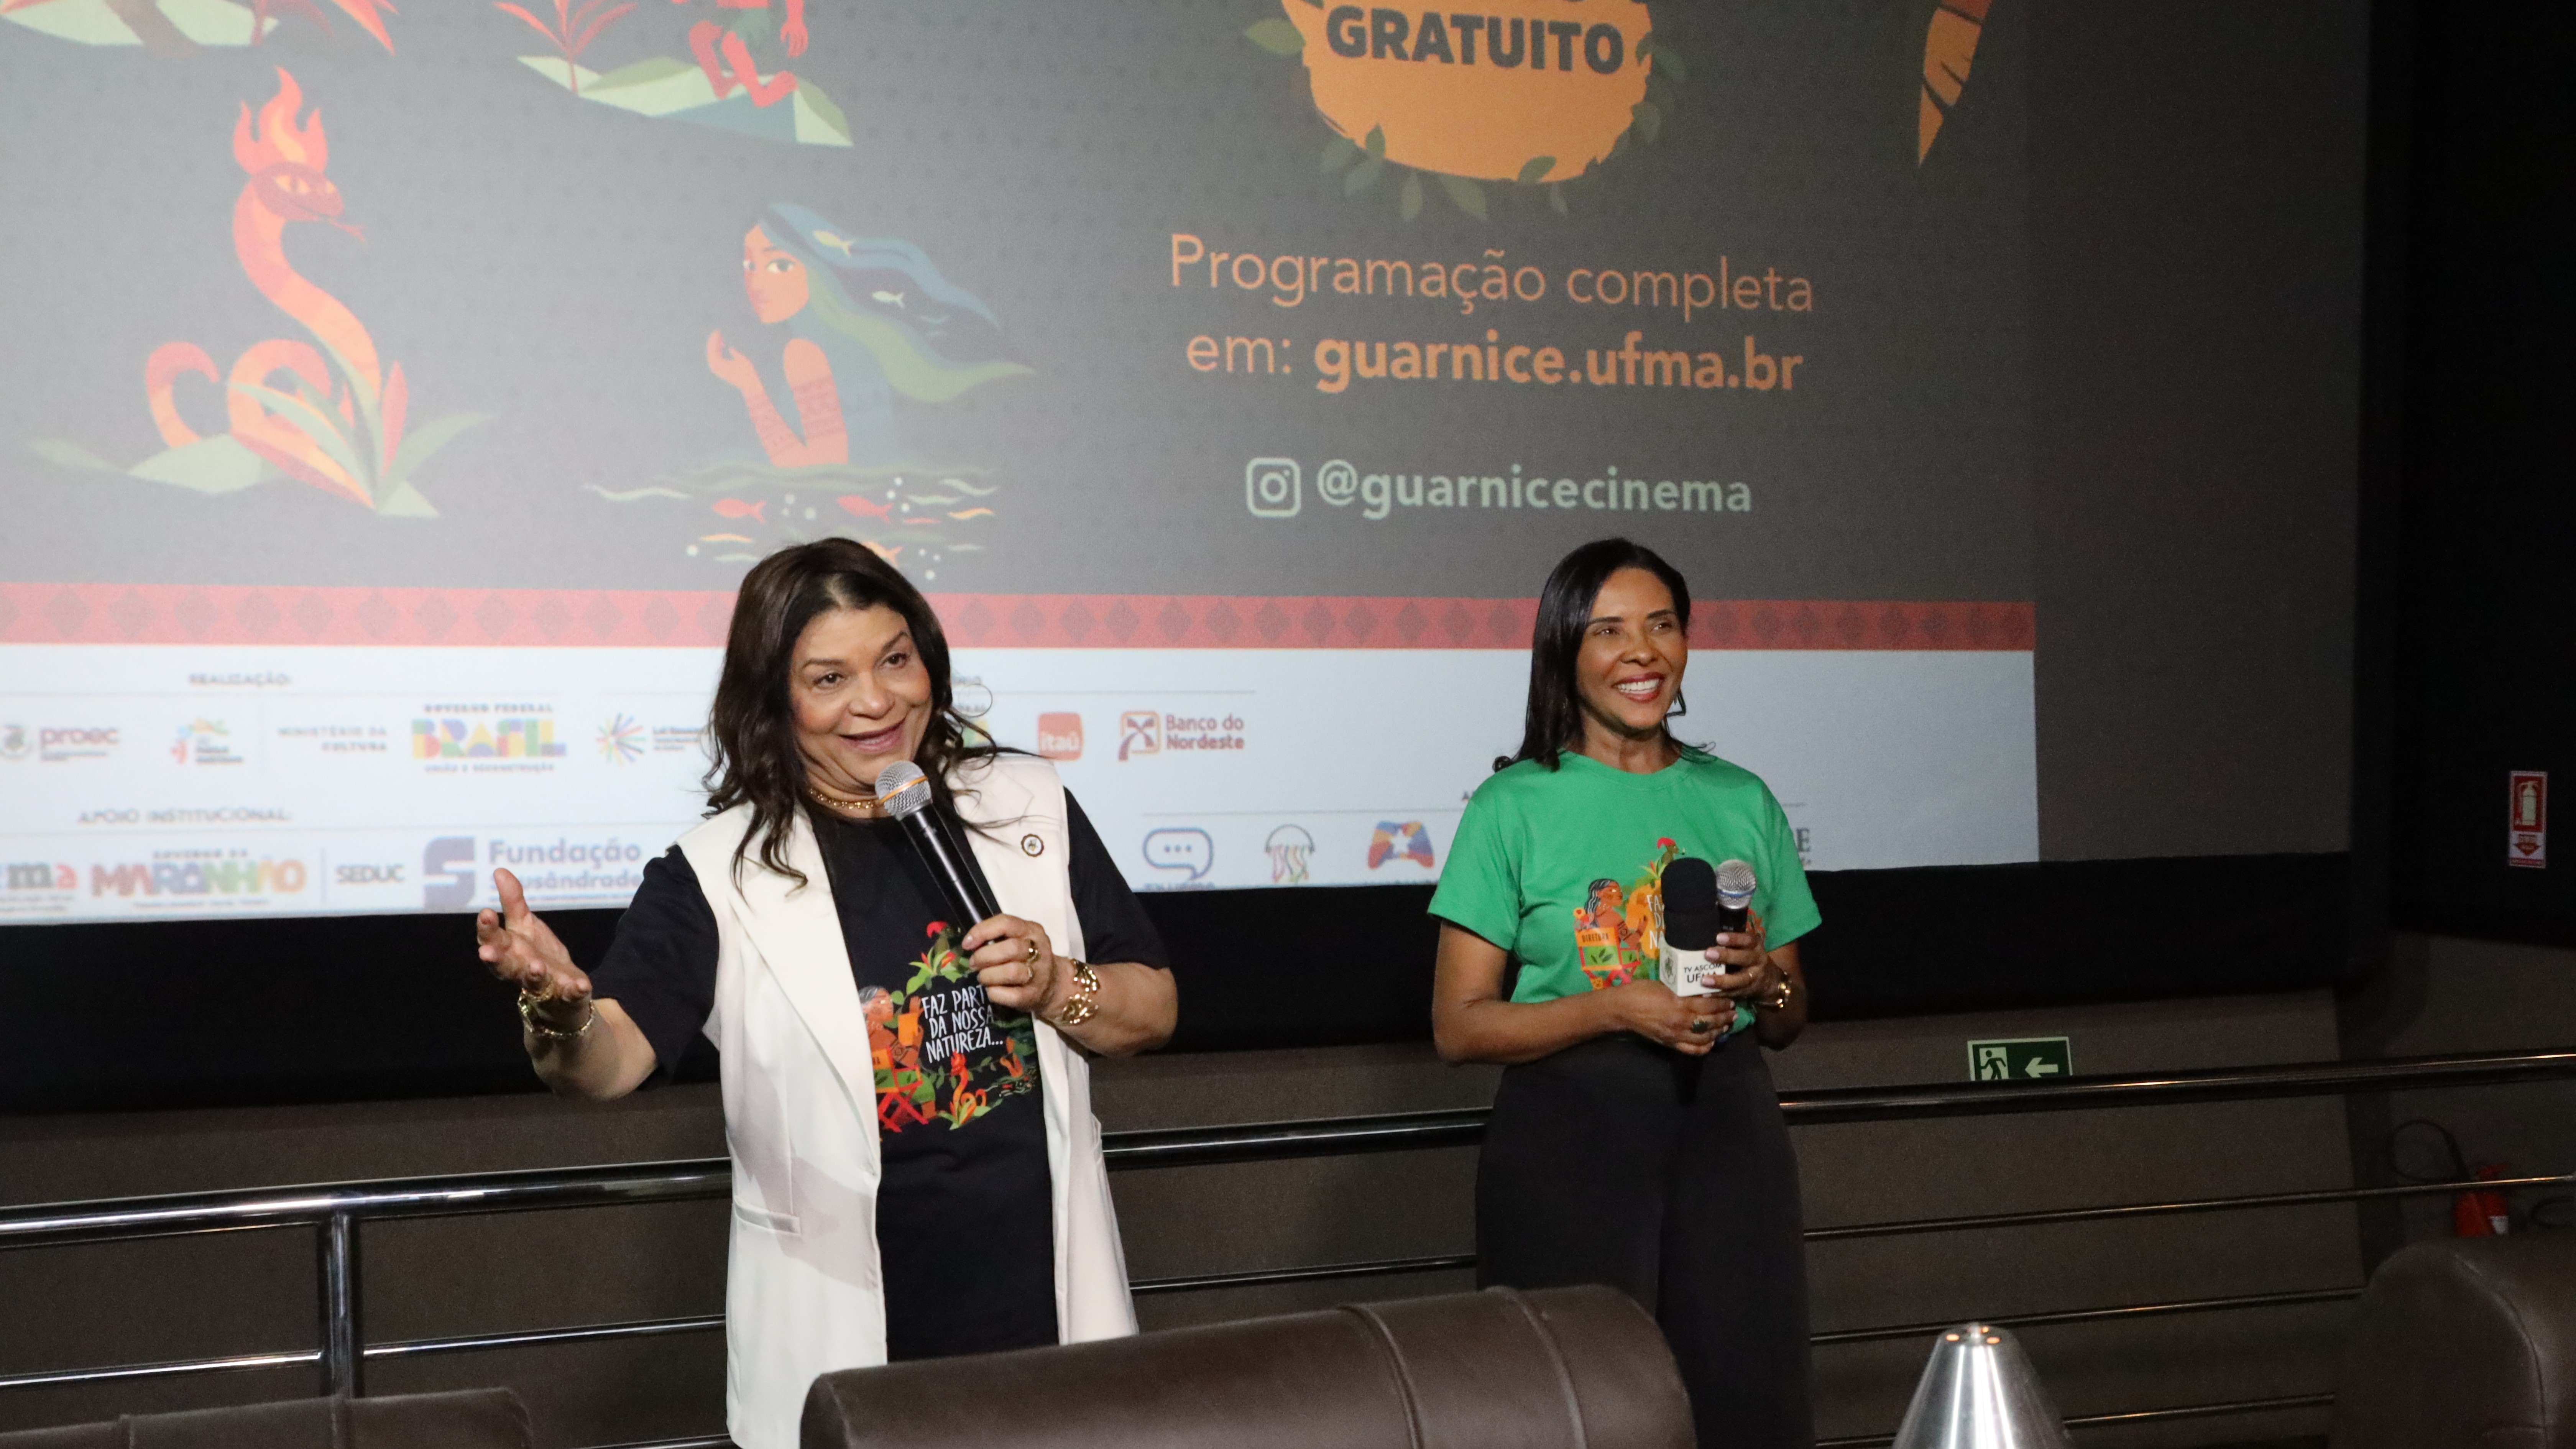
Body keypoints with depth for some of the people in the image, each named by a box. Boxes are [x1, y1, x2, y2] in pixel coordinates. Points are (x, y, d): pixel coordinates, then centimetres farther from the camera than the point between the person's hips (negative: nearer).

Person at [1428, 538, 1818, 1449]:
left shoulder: (1741, 801, 11)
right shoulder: (1516, 807, 0)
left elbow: (1788, 1024, 19)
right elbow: (1459, 1026, -4)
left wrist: (1763, 980, -4)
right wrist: (1615, 1008, -16)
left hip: (1726, 1126, 3)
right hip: (1568, 1133, -3)